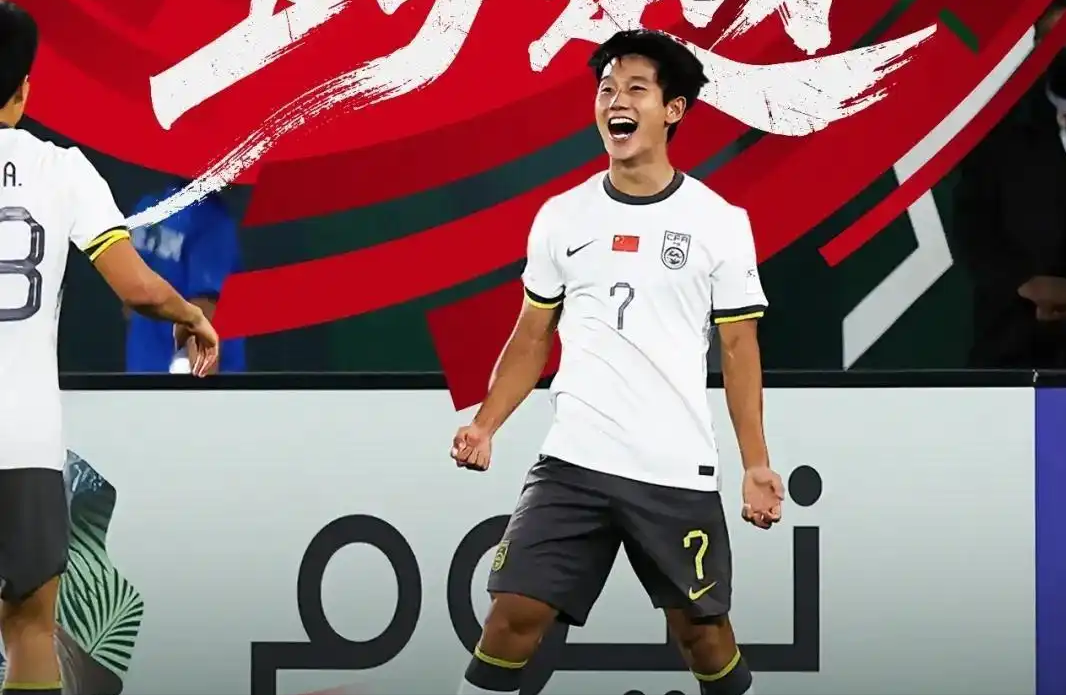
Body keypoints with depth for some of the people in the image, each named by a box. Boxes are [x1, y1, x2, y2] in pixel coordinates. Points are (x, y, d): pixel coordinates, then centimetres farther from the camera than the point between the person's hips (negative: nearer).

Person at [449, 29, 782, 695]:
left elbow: (739, 348, 3)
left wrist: (756, 464, -3)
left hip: (679, 472, -2)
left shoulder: (719, 222, 0)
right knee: (513, 617, -7)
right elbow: (532, 338, 14)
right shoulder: (562, 216, 7)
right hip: (571, 463, 2)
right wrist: (485, 425, 0)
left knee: (703, 631, 5)